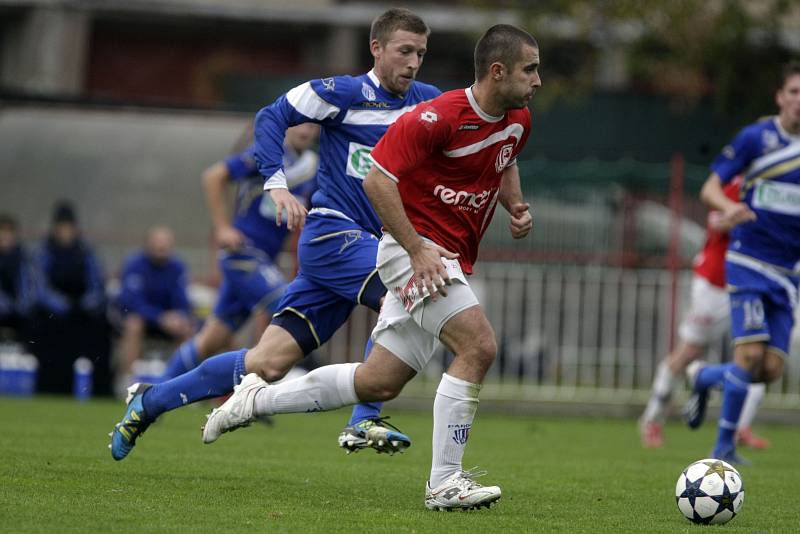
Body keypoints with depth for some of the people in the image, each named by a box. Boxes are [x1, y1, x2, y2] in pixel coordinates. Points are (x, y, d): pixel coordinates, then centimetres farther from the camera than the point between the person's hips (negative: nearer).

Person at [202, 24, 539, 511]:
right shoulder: (439, 117, -20)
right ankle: (445, 482, -19)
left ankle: (257, 398, 26)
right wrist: (417, 250, -23)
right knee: (479, 345, -24)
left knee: (378, 383, 10)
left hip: (450, 262, 8)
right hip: (415, 250, -8)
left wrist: (516, 205, 7)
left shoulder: (518, 120, 6)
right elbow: (378, 179, -19)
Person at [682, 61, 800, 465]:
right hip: (748, 263, -4)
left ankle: (704, 377, 28)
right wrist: (728, 207, -26)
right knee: (751, 353, -16)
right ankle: (723, 448, -1)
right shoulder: (755, 138, -4)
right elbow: (710, 188, -3)